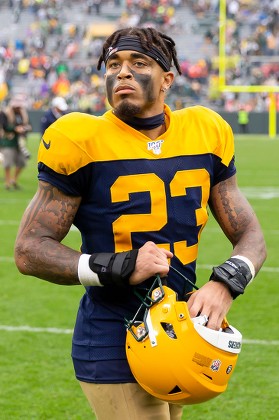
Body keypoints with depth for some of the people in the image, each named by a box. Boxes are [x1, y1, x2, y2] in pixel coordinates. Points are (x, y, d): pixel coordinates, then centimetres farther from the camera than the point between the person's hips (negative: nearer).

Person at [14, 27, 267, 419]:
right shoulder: (83, 144, -9)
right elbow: (30, 250, -7)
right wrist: (120, 268, -20)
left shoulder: (205, 136, 3)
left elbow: (250, 236, 9)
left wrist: (225, 283, -13)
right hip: (115, 354, -5)